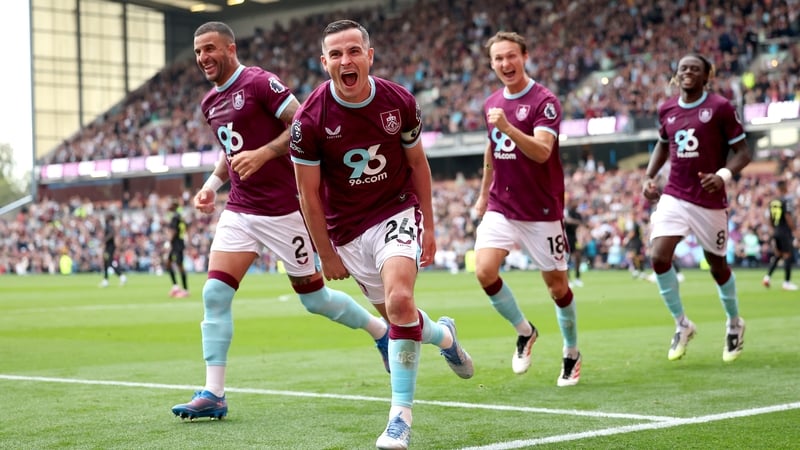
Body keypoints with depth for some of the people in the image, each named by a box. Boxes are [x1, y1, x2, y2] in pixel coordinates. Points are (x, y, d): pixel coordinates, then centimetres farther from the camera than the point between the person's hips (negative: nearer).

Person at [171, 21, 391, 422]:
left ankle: (382, 332, 29)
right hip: (239, 210, 7)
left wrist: (262, 154, -27)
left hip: (283, 208, -7)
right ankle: (213, 395, -6)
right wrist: (212, 185, 11)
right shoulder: (210, 103, 13)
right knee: (215, 293, -8)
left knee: (313, 298, 3)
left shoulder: (260, 82, -12)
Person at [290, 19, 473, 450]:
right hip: (348, 230, 1)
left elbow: (417, 163, 5)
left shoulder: (399, 102, -10)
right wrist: (326, 254, -2)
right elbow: (309, 193, -6)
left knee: (400, 303, -23)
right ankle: (443, 335, 44)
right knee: (397, 315, 6)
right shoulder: (310, 119, -16)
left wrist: (429, 227, 6)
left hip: (398, 213, -1)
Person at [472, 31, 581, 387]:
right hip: (500, 208, 5)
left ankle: (572, 353, 28)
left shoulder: (544, 101, -12)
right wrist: (483, 193, 29)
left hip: (542, 212, -4)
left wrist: (508, 127, -42)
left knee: (557, 287, 4)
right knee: (484, 271, -17)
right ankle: (524, 332, 7)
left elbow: (542, 151, -28)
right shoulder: (492, 103, 7)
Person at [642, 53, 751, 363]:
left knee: (717, 265, 9)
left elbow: (743, 152, -7)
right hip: (673, 197, 4)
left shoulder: (720, 108, -9)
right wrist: (649, 177, 9)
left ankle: (734, 323, 35)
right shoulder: (667, 110, 5)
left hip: (709, 200, -4)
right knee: (658, 258, -13)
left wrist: (724, 175, -26)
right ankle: (681, 324, 5)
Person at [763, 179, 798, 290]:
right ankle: (787, 282, 3)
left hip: (776, 232, 7)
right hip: (785, 232, -7)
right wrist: (794, 230, -10)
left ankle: (767, 276, 8)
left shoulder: (772, 202, 5)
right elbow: (788, 218, -18)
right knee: (788, 256, 1)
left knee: (778, 255, 19)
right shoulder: (785, 201, -16)